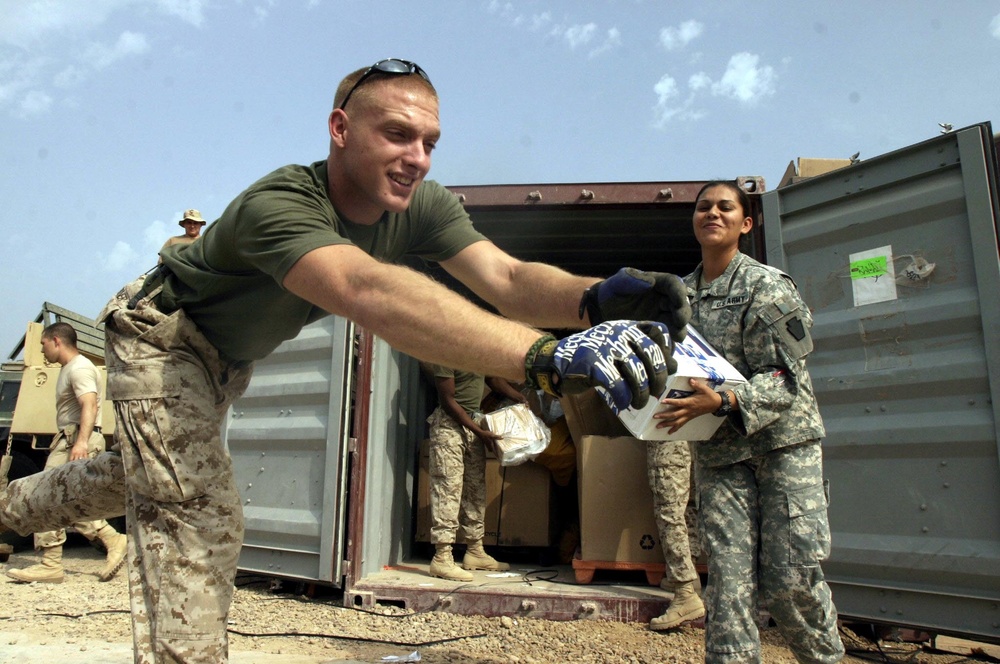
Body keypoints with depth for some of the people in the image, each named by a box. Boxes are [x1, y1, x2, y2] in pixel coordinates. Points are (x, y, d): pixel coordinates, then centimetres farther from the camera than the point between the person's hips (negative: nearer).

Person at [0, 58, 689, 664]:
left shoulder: (423, 205, -23)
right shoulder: (278, 204, -42)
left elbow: (506, 278, -36)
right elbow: (369, 292, -61)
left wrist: (597, 296, -57)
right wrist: (551, 354, -72)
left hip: (228, 358, 7)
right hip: (161, 338, -7)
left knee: (148, 475, 26)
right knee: (200, 522, -20)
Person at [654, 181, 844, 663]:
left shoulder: (767, 286, -6)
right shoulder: (680, 295, 10)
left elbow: (785, 379, -12)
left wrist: (720, 403, -26)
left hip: (783, 440, -3)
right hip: (718, 450, 4)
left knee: (791, 577, -3)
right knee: (728, 575, -1)